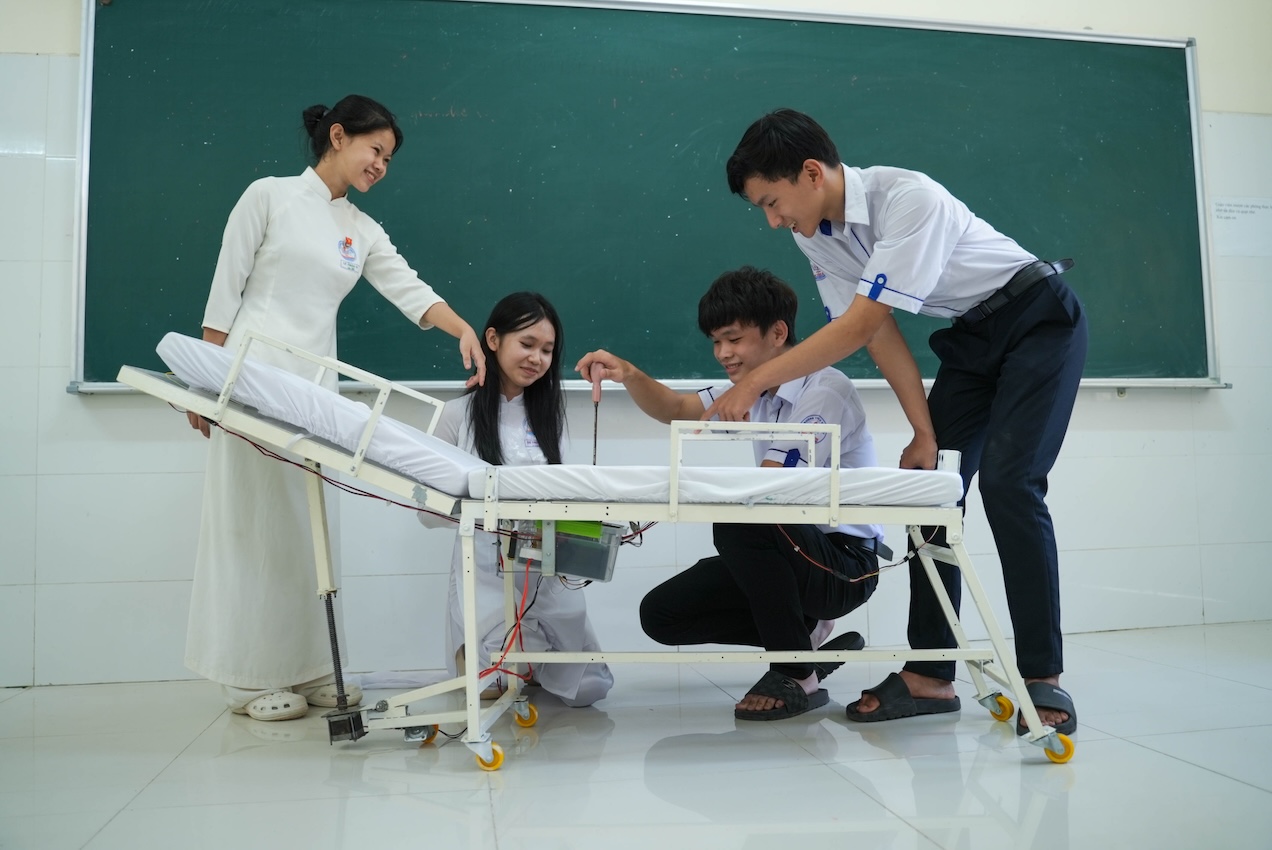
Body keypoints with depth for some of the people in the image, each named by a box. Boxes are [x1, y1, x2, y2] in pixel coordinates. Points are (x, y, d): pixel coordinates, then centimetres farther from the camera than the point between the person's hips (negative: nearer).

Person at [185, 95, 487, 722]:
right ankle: (251, 678, 5)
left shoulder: (364, 231, 15)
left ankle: (306, 668, 13)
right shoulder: (269, 196, 0)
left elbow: (409, 289, 1)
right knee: (254, 522, -2)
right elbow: (225, 289, -2)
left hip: (316, 386, 5)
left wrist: (462, 329, -17)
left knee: (307, 525, 6)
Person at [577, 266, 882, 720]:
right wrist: (630, 376, -11)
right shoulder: (755, 387, 8)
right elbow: (675, 409, 10)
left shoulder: (825, 391, -18)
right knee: (661, 615, -2)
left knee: (738, 522, -36)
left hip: (846, 563, -8)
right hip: (791, 552, 8)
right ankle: (803, 635, 10)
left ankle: (797, 676, -16)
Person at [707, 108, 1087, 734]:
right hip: (968, 338, 7)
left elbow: (860, 325, -35)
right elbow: (880, 337, -7)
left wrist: (754, 383, -34)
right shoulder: (813, 233, -8)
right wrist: (925, 432, -11)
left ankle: (1043, 677, -9)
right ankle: (930, 675, 1)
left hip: (1038, 319, -7)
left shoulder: (908, 199, -31)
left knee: (1008, 483, -19)